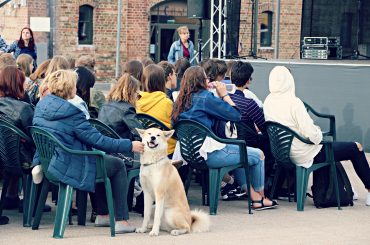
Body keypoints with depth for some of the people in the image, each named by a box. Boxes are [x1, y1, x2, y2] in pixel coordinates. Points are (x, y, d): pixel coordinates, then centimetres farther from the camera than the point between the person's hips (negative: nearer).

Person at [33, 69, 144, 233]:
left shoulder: (41, 105, 4)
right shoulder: (71, 113, -20)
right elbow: (97, 140, -18)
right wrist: (129, 146, -11)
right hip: (68, 168, -9)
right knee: (118, 165, 9)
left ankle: (103, 214, 33)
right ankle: (121, 221, 7)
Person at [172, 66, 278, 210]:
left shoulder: (182, 101, 12)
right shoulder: (205, 97, -13)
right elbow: (235, 115, -10)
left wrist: (220, 96, 13)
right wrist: (224, 94, 1)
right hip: (210, 154, -9)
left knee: (238, 153, 32)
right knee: (258, 155, 8)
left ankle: (255, 198, 30)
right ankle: (260, 197, 28)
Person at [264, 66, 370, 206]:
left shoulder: (268, 102, -3)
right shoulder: (294, 102, -26)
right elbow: (311, 134, -28)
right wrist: (319, 134, -5)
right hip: (305, 156, -8)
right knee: (356, 148, 6)